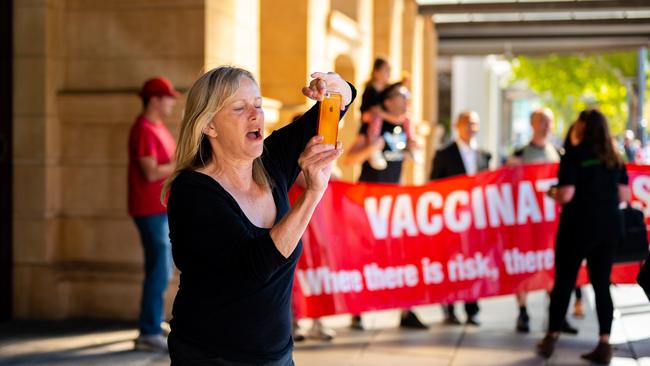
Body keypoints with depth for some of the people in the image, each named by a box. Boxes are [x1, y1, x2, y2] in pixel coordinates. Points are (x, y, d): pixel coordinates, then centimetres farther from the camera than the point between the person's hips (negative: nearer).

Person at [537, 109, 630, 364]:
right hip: (608, 226, 5)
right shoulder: (615, 157, 8)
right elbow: (624, 195, 8)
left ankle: (551, 339, 16)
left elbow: (566, 195, -16)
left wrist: (551, 193, 4)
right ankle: (604, 345, 4)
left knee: (563, 282, 7)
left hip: (578, 226, -5)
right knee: (602, 284, 8)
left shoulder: (575, 154, -9)